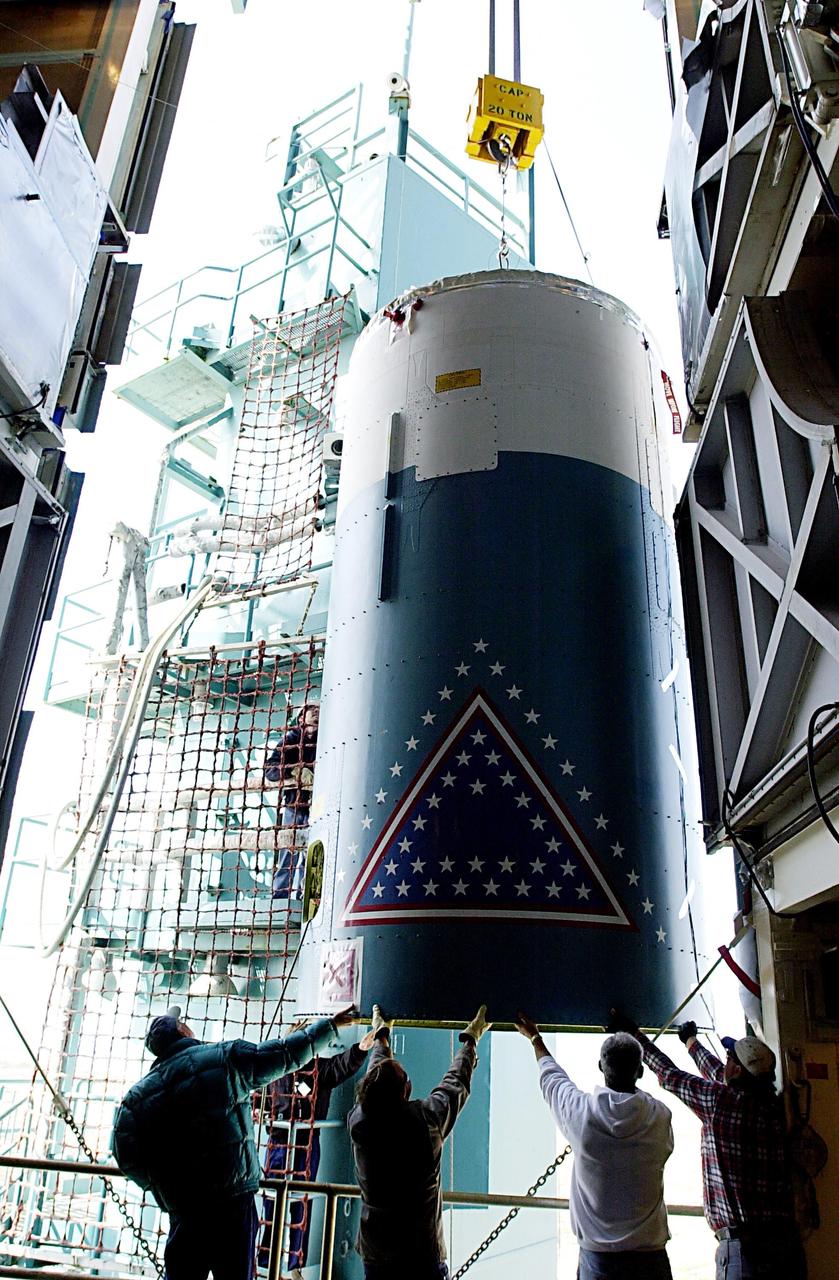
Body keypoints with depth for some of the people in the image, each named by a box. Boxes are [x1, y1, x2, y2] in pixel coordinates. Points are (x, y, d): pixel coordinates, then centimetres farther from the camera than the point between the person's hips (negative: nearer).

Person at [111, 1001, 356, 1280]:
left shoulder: (139, 1094, 3)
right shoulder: (227, 1056, -2)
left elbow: (124, 1151, -4)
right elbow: (286, 1054, 1)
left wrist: (158, 1184, 12)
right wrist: (331, 1025, 12)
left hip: (184, 1209, 2)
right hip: (235, 1197, -2)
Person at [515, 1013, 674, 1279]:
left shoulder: (581, 1111, -11)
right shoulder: (660, 1117, -10)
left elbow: (551, 1078, 9)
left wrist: (535, 1038, 27)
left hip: (598, 1256, -1)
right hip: (649, 1255, 1)